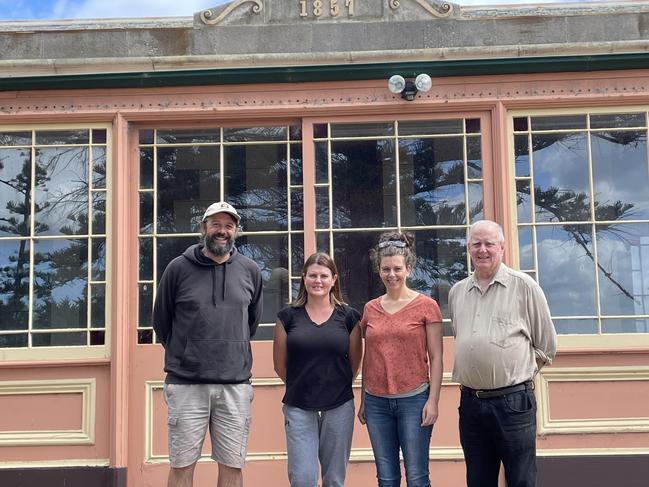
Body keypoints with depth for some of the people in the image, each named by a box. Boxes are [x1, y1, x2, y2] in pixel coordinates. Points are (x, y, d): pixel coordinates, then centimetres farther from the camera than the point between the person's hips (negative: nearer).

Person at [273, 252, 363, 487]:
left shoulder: (348, 316, 1)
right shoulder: (288, 316, 1)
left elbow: (354, 363, 9)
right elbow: (280, 364, 6)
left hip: (339, 407, 1)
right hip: (299, 408, -1)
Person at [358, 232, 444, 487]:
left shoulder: (426, 306, -2)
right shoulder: (370, 309, 9)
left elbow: (435, 358, -2)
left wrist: (433, 401, -9)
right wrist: (363, 401, 14)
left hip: (413, 399, -3)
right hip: (376, 401, 4)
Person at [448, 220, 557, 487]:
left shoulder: (524, 286, -2)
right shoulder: (456, 292, 11)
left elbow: (546, 346, 3)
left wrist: (516, 373, 2)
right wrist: (464, 377, 13)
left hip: (512, 401, -4)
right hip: (470, 402, 4)